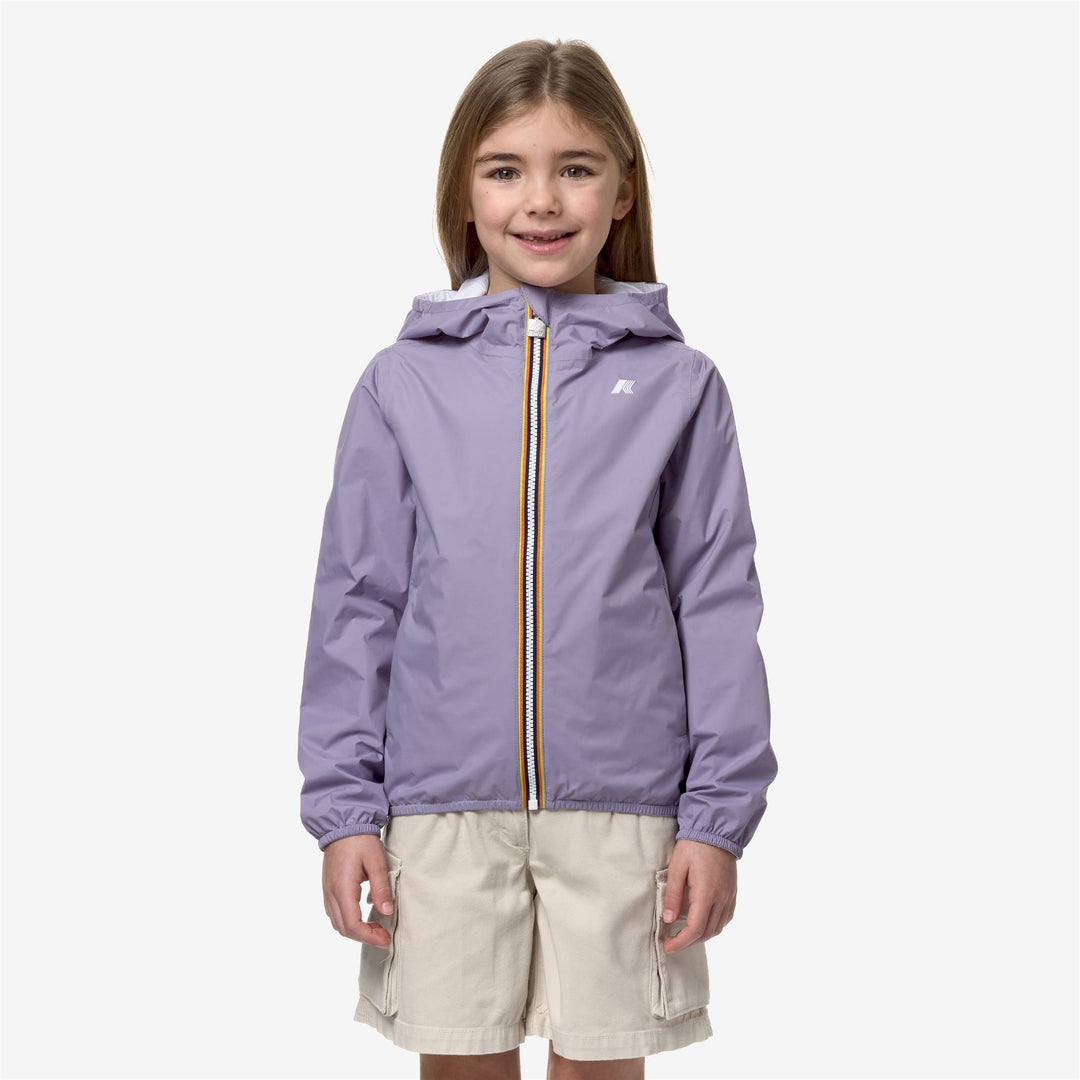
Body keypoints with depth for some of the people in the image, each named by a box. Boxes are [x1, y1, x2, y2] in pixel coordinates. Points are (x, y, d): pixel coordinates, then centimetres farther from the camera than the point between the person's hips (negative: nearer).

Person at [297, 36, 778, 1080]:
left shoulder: (678, 384, 1)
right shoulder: (403, 383, 2)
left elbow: (718, 605, 2)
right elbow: (356, 603, 5)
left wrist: (719, 816, -2)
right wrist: (342, 805, 1)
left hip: (621, 806, 0)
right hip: (443, 801, 1)